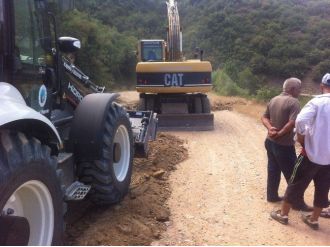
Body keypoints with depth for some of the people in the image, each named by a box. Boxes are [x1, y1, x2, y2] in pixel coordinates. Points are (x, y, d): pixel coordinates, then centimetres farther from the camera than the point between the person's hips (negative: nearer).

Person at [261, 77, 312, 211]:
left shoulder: (273, 100, 8)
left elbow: (264, 117, 10)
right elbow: (293, 123, -29)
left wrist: (270, 128, -6)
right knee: (292, 175, 5)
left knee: (273, 170, 19)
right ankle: (298, 203, 16)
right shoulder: (293, 102, -17)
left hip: (270, 142, 8)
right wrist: (280, 133, -18)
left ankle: (272, 195, 31)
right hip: (284, 145, -8)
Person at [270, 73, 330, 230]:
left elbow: (300, 121, -26)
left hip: (312, 153, -4)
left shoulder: (317, 102, -13)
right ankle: (313, 219, 27)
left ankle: (283, 214, 21)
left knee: (296, 184, 9)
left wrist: (302, 141, -10)